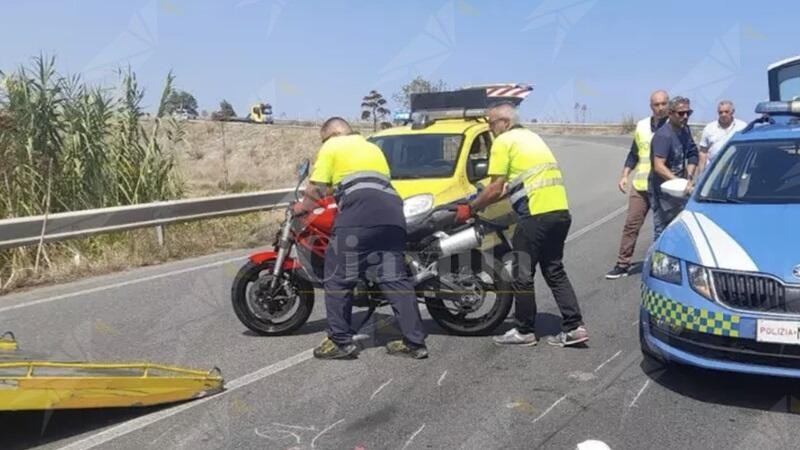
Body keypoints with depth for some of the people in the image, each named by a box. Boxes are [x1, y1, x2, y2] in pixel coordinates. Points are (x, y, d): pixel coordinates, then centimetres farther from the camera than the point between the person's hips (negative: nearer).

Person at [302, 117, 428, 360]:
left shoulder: (332, 147, 16)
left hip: (360, 214, -7)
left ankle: (340, 341, 3)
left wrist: (301, 208, 28)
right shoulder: (373, 147, 36)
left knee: (338, 277, 2)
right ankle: (415, 342, 5)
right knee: (394, 278, 7)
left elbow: (315, 190, 9)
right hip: (392, 212, 7)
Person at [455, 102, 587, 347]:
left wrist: (470, 208, 4)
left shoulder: (503, 142, -3)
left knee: (522, 275, 4)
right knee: (554, 271, 16)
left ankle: (524, 331, 13)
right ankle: (574, 327, 12)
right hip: (560, 211, 9)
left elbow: (495, 189, -8)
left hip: (537, 215, -9)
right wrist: (484, 201, 25)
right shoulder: (530, 136, 24)